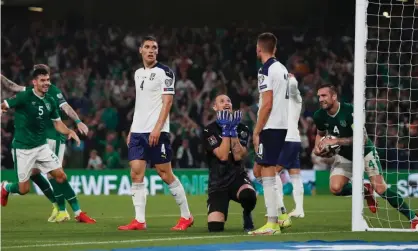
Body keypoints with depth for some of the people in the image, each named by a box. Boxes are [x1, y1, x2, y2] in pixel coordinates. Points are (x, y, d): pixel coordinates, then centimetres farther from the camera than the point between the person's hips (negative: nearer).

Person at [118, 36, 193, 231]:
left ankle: (186, 216, 7)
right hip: (137, 132, 7)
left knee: (166, 174, -3)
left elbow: (167, 102, -11)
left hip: (156, 132, -7)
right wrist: (132, 130, 17)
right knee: (136, 174, -3)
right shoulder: (138, 73, 16)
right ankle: (139, 221, -2)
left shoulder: (164, 72, -5)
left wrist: (157, 128, -20)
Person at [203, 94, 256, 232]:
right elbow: (222, 156, -15)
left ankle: (247, 215, -2)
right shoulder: (209, 131, -3)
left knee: (249, 195, -38)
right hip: (218, 182, -1)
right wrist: (226, 131, -14)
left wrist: (233, 131, -14)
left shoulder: (242, 129, 5)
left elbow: (238, 157, -10)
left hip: (238, 177, 1)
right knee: (215, 227, -19)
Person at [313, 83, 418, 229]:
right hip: (344, 155, 5)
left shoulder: (349, 111, -28)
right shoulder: (319, 116, -11)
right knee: (335, 188, -18)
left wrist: (336, 141, -36)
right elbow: (320, 134, 12)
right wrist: (317, 147, -10)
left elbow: (362, 138, -32)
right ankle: (365, 190, 12)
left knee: (380, 188, -15)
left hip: (364, 152, -5)